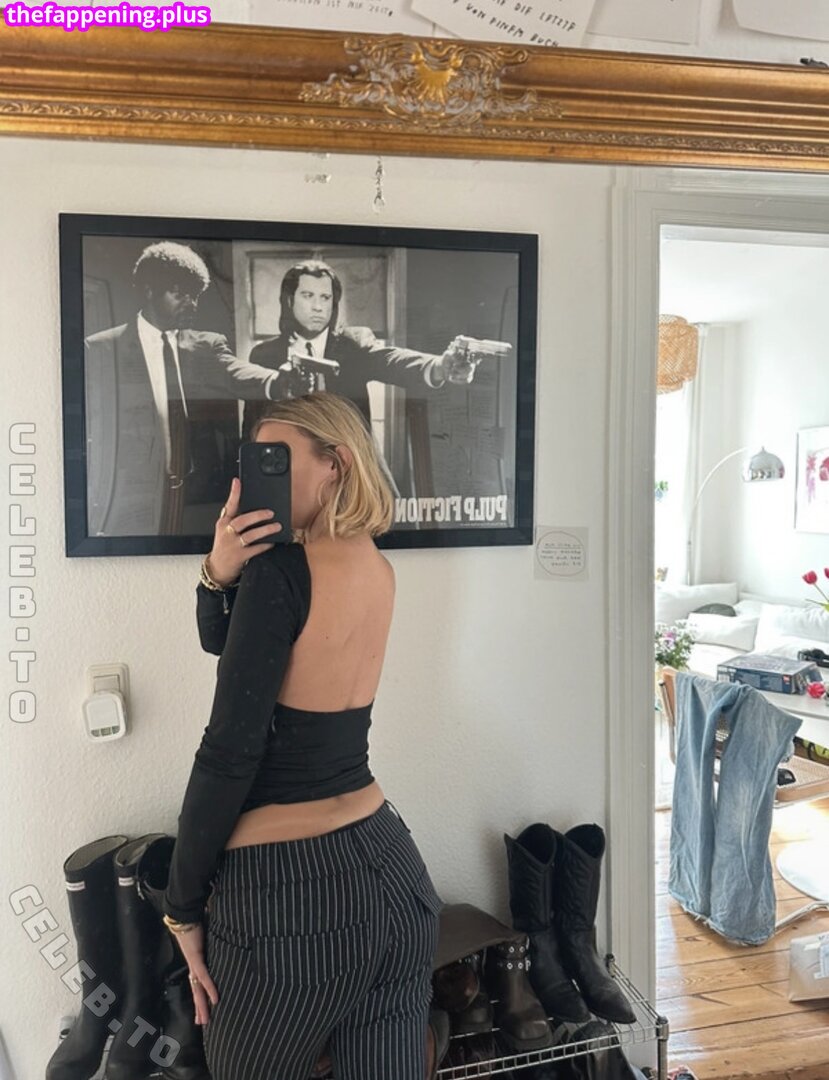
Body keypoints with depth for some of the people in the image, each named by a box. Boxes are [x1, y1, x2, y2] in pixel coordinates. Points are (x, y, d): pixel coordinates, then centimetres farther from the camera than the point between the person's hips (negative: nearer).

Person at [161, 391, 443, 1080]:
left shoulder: (281, 572, -18)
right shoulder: (377, 570, 5)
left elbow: (230, 752, -18)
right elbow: (223, 640, 12)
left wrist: (182, 906, -7)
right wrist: (221, 573, -9)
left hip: (286, 894, -7)